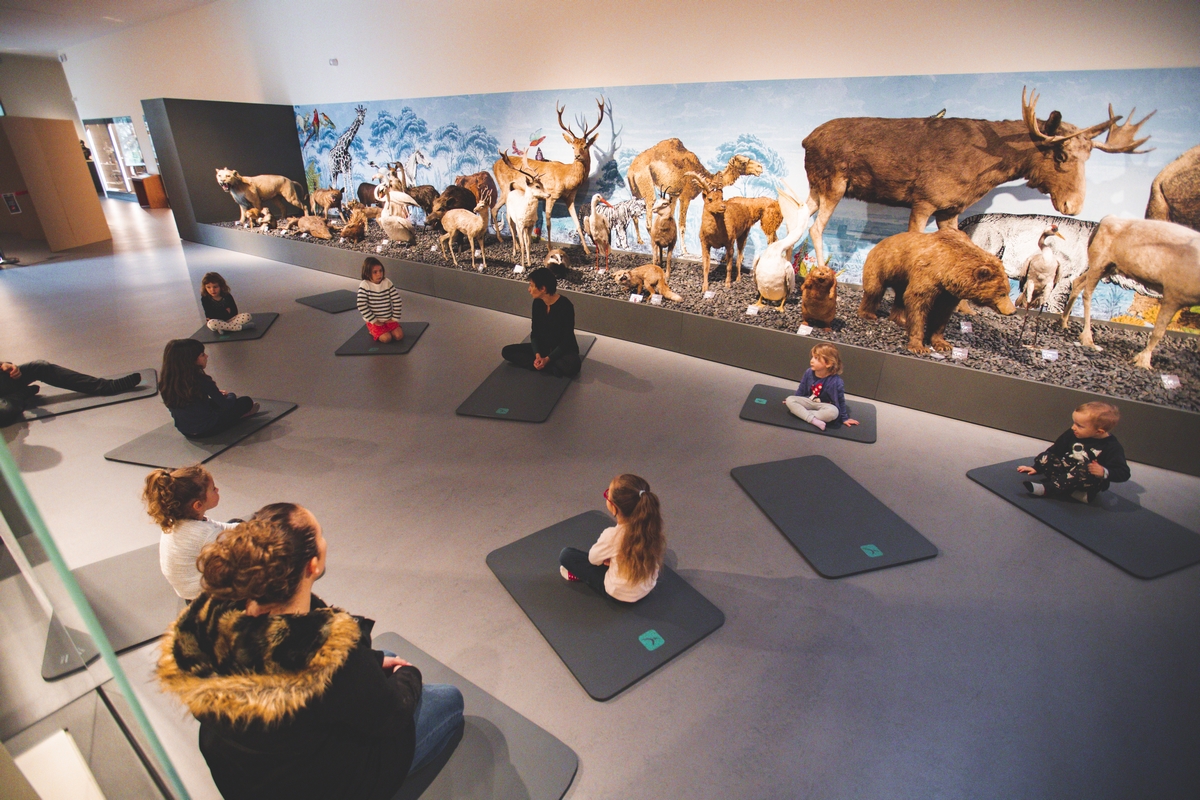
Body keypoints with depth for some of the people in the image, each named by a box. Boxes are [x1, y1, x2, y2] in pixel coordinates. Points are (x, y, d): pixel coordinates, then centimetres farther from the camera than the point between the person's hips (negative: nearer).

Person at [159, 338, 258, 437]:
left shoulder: (167, 381, -7)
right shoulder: (201, 381, -26)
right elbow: (225, 404, -17)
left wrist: (216, 394, 16)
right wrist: (231, 395, 5)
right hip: (206, 429, -7)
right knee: (246, 401, 9)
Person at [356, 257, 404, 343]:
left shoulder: (387, 283, -4)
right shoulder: (364, 285, -14)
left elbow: (397, 301, -2)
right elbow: (361, 306, -17)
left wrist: (395, 318, -5)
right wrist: (374, 321, -16)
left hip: (389, 319, 4)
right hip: (374, 321, -4)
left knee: (399, 336, -14)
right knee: (386, 338, -23)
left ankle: (386, 331, 16)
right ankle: (374, 333, 9)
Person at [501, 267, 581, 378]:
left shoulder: (565, 306, -21)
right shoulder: (537, 303, -5)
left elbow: (567, 340, -18)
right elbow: (535, 333, 0)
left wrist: (547, 359, -25)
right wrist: (537, 354, -17)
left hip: (564, 349, -6)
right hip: (543, 347, 7)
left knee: (573, 365, -40)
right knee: (507, 351, -12)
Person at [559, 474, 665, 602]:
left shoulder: (612, 535, -33)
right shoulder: (651, 525, -20)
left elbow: (593, 558, -12)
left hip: (621, 593, -5)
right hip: (648, 586, 5)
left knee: (566, 555, 0)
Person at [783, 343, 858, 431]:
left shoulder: (835, 381, -23)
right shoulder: (808, 373, -12)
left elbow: (840, 401, -11)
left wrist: (844, 418, -3)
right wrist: (795, 401, 19)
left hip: (824, 405, -4)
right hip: (809, 401, 4)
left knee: (833, 412, -37)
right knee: (790, 400, -22)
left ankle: (800, 412, -27)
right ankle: (813, 420, -34)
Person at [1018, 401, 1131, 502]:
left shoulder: (1112, 447, -16)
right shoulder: (1072, 434, -2)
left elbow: (1123, 473, -19)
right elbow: (1055, 450, 7)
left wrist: (1104, 472, -39)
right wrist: (1036, 468, 8)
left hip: (1090, 483, -5)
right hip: (1068, 471, 5)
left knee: (1085, 471, -38)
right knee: (1044, 457, -15)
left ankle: (1046, 488, -38)